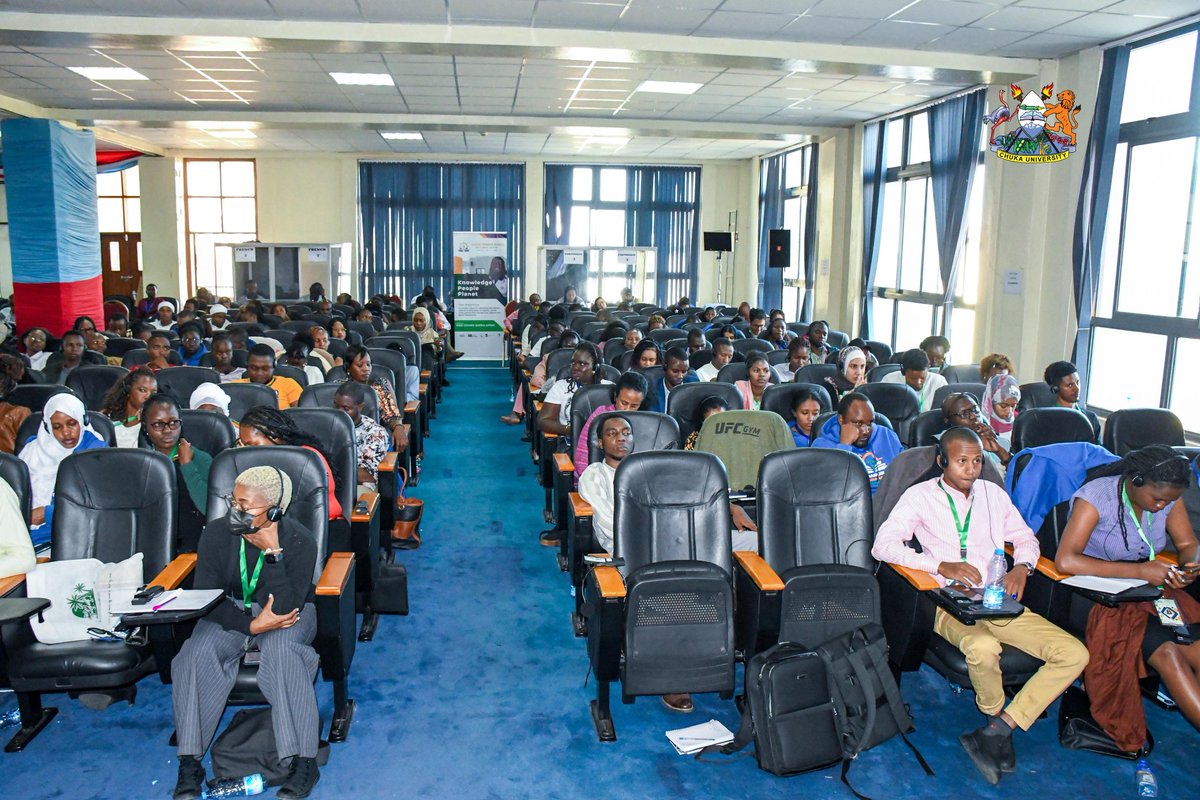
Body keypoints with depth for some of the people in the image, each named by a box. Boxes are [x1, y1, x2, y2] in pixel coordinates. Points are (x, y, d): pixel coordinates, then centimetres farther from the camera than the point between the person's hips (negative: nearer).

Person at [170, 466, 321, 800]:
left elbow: (286, 607, -28)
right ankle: (189, 761, -15)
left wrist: (273, 553, -35)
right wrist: (251, 624, -25)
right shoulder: (216, 533, -13)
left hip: (289, 613, -3)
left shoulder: (299, 541, -21)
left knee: (281, 650, -34)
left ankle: (303, 760, -28)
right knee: (198, 653, -27)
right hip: (230, 610, 3)